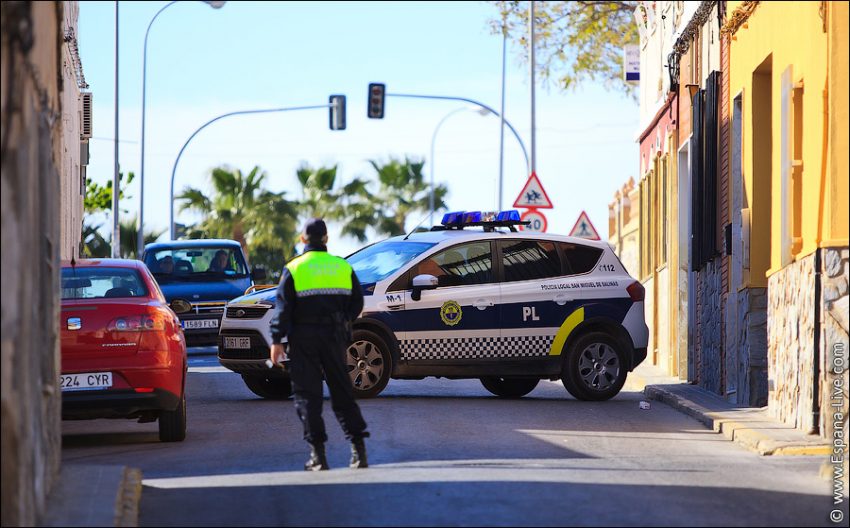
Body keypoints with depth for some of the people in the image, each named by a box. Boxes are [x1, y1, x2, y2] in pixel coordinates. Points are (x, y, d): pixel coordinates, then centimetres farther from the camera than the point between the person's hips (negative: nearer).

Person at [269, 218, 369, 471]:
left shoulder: (294, 269, -4)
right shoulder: (344, 267, 6)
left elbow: (283, 308, -8)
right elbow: (357, 303, 10)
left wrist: (277, 340, -6)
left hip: (304, 339, -3)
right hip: (335, 337, 3)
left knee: (308, 395, 1)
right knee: (342, 393, 10)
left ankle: (318, 454, -5)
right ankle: (358, 449, 3)